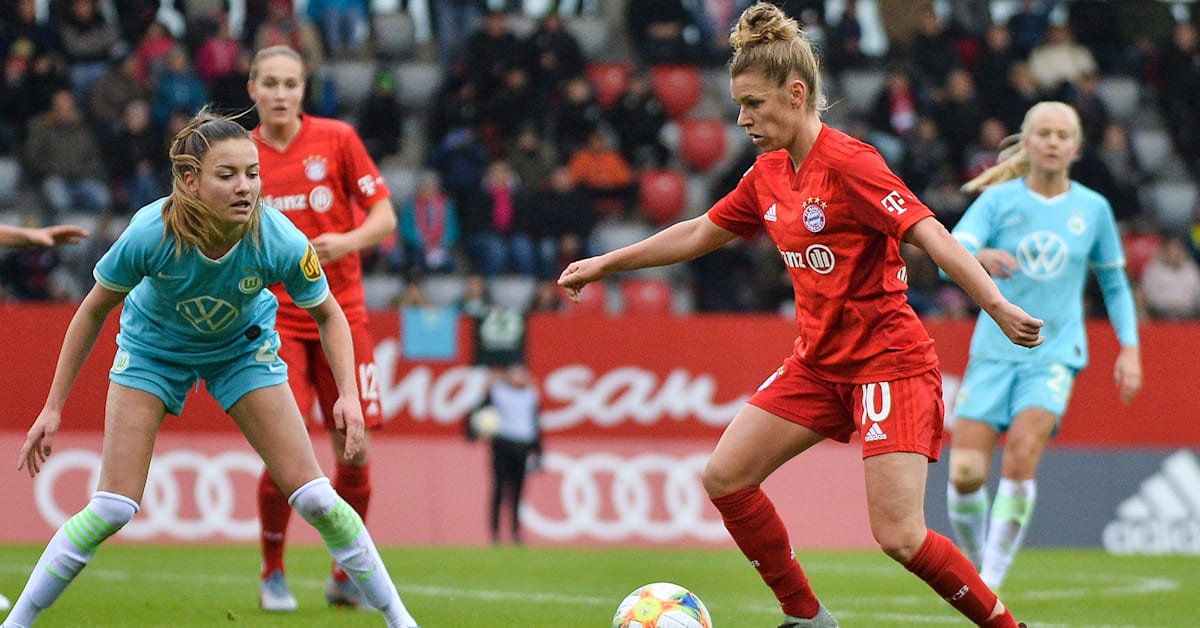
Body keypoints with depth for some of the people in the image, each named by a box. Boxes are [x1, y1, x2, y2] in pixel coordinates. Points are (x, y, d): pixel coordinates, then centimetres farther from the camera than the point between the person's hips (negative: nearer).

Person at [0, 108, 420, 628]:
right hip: (153, 348, -1)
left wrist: (348, 394, -25)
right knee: (112, 508, -12)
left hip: (243, 347, 1)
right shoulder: (150, 235, -34)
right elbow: (93, 312, -16)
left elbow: (327, 314, -11)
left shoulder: (281, 243, -32)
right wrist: (53, 407, -13)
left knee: (314, 497, -6)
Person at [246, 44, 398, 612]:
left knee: (354, 453, 0)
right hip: (276, 320, -1)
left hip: (341, 315, 1)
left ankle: (346, 576, 20)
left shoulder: (337, 139, 0)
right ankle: (272, 573, 7)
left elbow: (384, 216, 0)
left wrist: (350, 240, -18)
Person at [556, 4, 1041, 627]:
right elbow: (700, 233, 22)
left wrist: (999, 307, -35)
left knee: (900, 537, -16)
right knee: (724, 478, 2)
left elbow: (931, 236, -25)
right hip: (819, 360, 8)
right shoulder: (768, 173, 7)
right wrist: (604, 264, 27)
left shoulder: (846, 162, -18)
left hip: (889, 359, -8)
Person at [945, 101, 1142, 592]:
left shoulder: (1093, 209, 6)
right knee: (965, 473, -12)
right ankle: (971, 562, 17)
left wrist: (1129, 348, 8)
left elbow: (1114, 282, 19)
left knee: (1022, 450, -25)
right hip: (994, 351, 0)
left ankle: (990, 585, -18)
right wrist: (981, 257, -38)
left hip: (1055, 354, 0)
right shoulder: (998, 201, 0)